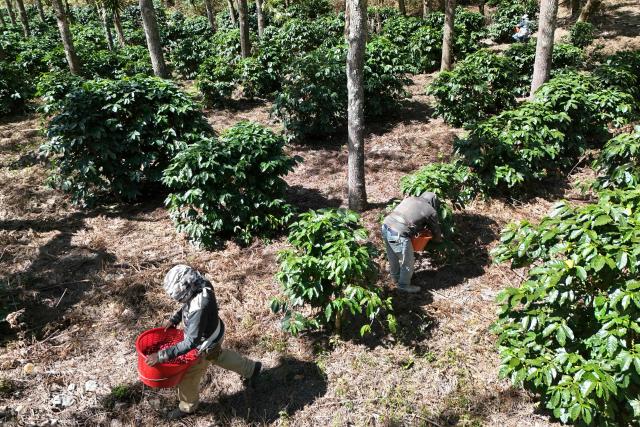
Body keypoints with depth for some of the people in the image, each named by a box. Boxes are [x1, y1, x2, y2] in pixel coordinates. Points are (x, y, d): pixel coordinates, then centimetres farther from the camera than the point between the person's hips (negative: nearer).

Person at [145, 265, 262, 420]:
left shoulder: (199, 308, -45)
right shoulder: (201, 284, -20)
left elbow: (190, 343, -42)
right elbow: (187, 305, 4)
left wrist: (162, 355, -40)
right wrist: (174, 318, -6)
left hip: (206, 344, -8)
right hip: (213, 333, 8)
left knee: (188, 377, 16)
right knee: (218, 356, 35)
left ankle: (188, 407, 45)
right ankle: (251, 368, 53)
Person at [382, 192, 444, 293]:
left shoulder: (410, 199, 18)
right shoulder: (431, 211, 4)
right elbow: (436, 230, 18)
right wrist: (439, 239, 41)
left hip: (386, 225, 7)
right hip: (398, 234, -7)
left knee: (393, 257, 28)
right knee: (407, 261, 15)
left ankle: (396, 278, 48)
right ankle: (404, 285, 31)